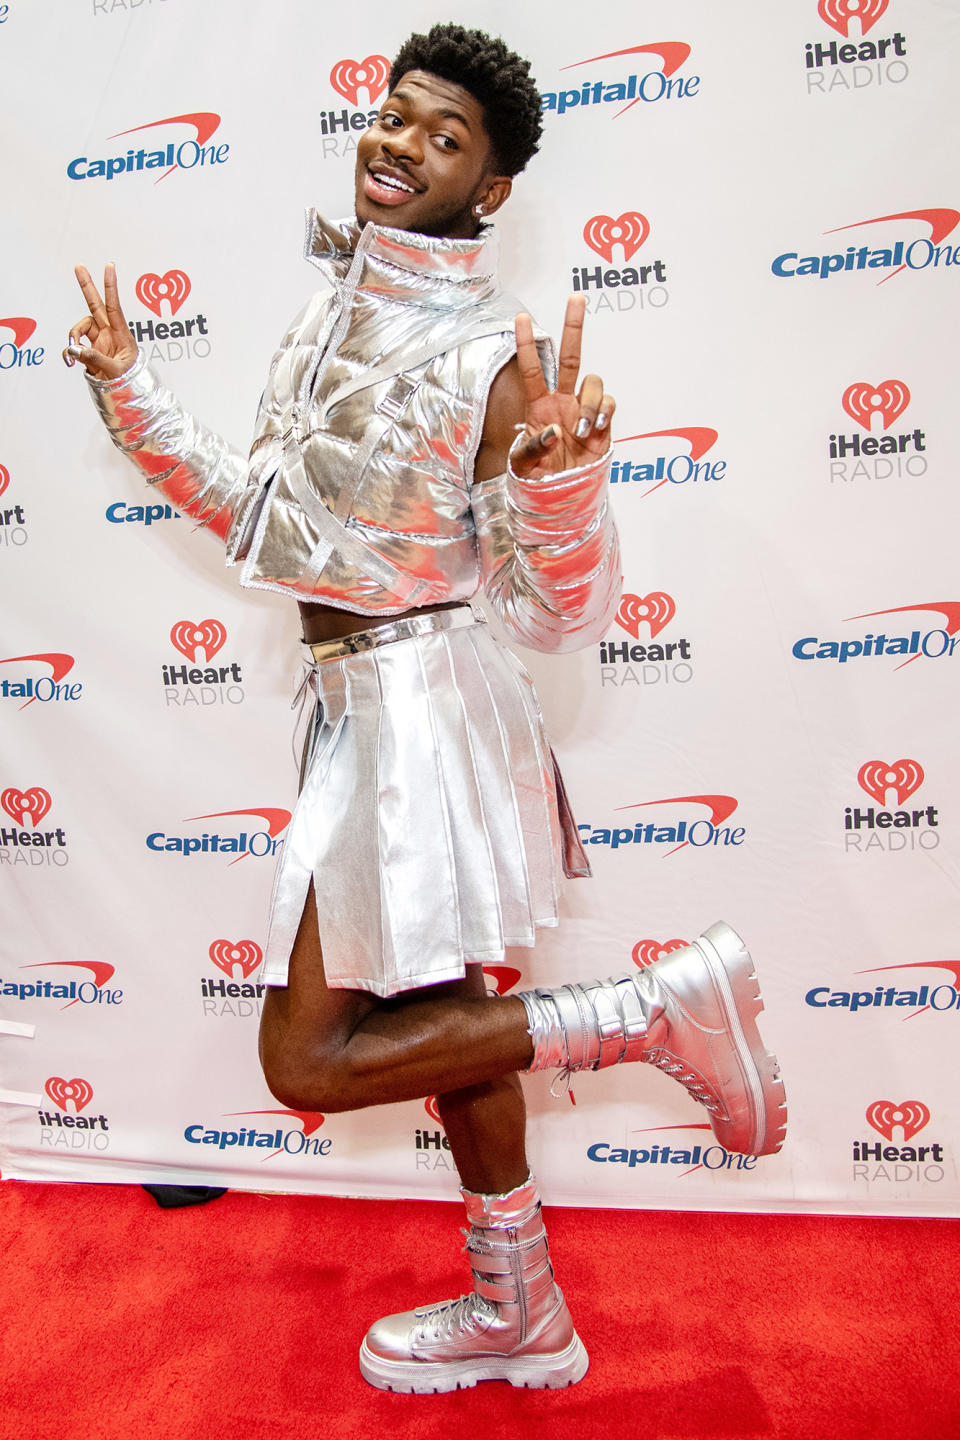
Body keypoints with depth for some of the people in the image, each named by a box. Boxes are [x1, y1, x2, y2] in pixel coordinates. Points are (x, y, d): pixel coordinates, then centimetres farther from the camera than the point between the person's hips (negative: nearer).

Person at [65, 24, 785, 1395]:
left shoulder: (495, 355, -16)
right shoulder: (333, 309, 8)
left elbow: (565, 613, -17)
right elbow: (266, 519, 12)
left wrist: (562, 469, -34)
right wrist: (129, 393, 12)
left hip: (421, 704, -8)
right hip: (360, 702, 8)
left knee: (309, 1061, 0)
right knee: (437, 1015, 19)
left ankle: (655, 1010, 2)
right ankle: (520, 1317, 40)